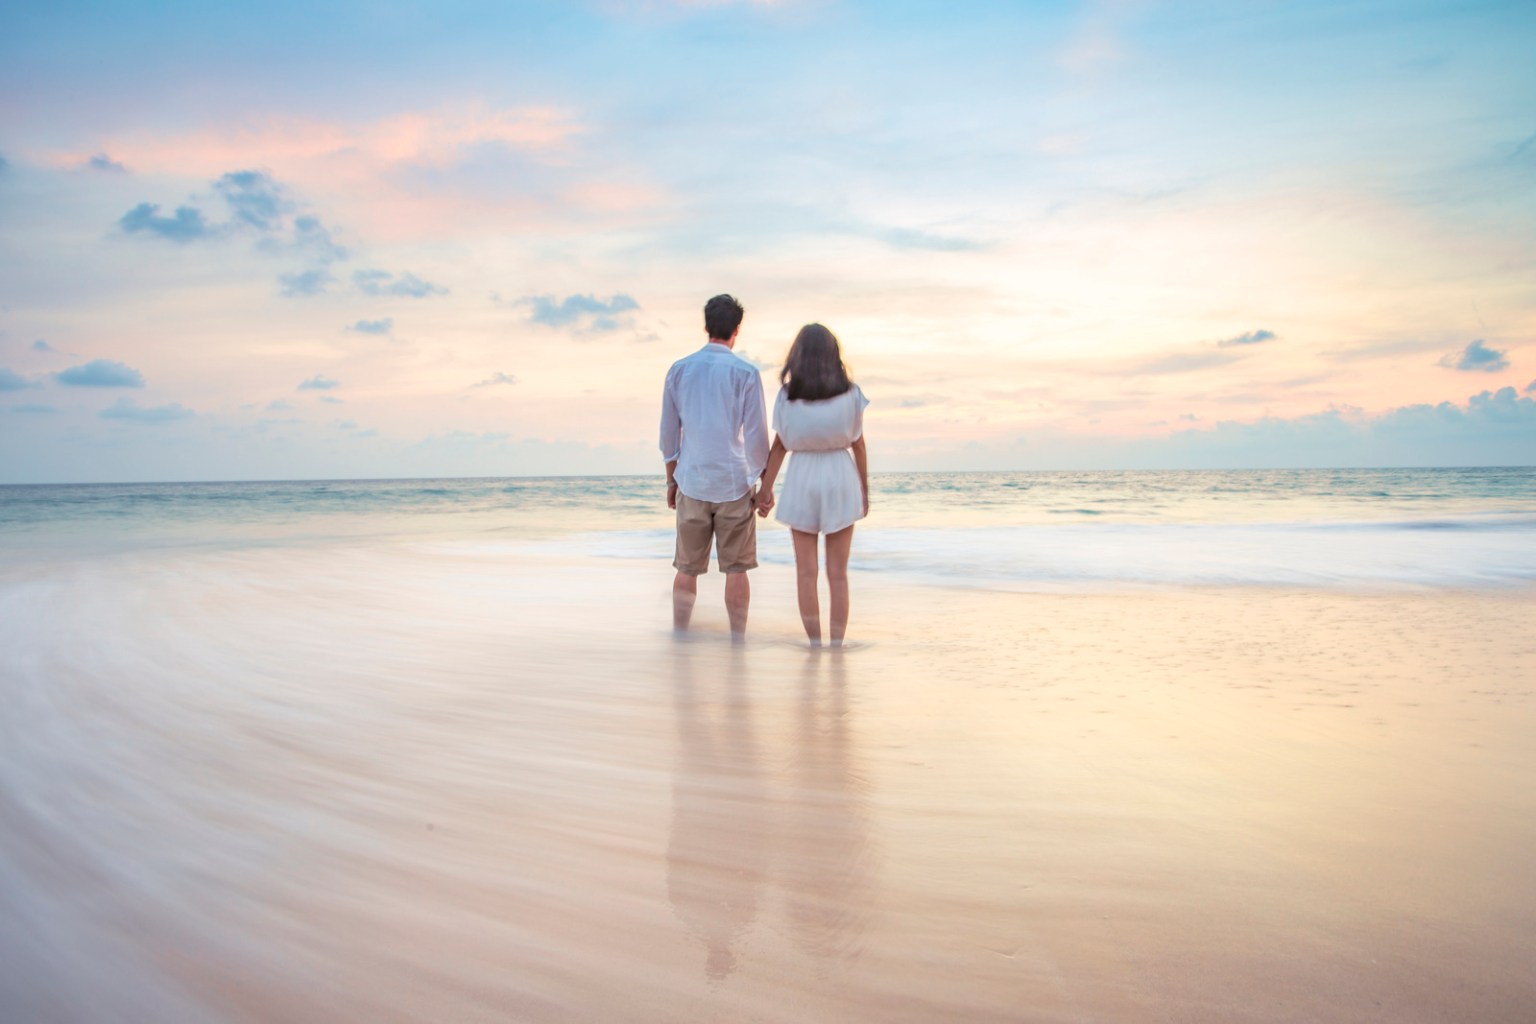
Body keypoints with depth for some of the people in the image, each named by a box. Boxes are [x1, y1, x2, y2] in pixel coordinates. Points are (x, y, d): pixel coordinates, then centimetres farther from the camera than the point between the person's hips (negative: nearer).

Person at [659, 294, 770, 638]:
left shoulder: (678, 370, 3)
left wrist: (671, 479, 17)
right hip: (734, 483, -3)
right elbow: (756, 436, -7)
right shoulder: (745, 372, -6)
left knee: (687, 569, 10)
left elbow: (669, 433, 7)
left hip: (691, 483, 3)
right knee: (736, 570, 5)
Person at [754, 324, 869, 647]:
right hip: (840, 478, 0)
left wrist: (766, 488, 6)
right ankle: (837, 645, 6)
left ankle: (815, 645, 9)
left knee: (806, 572, 7)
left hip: (802, 479, 0)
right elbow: (858, 444, 0)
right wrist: (865, 490, 10)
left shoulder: (787, 395, -4)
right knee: (838, 574, 6)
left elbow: (780, 445, -2)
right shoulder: (849, 393, -4)